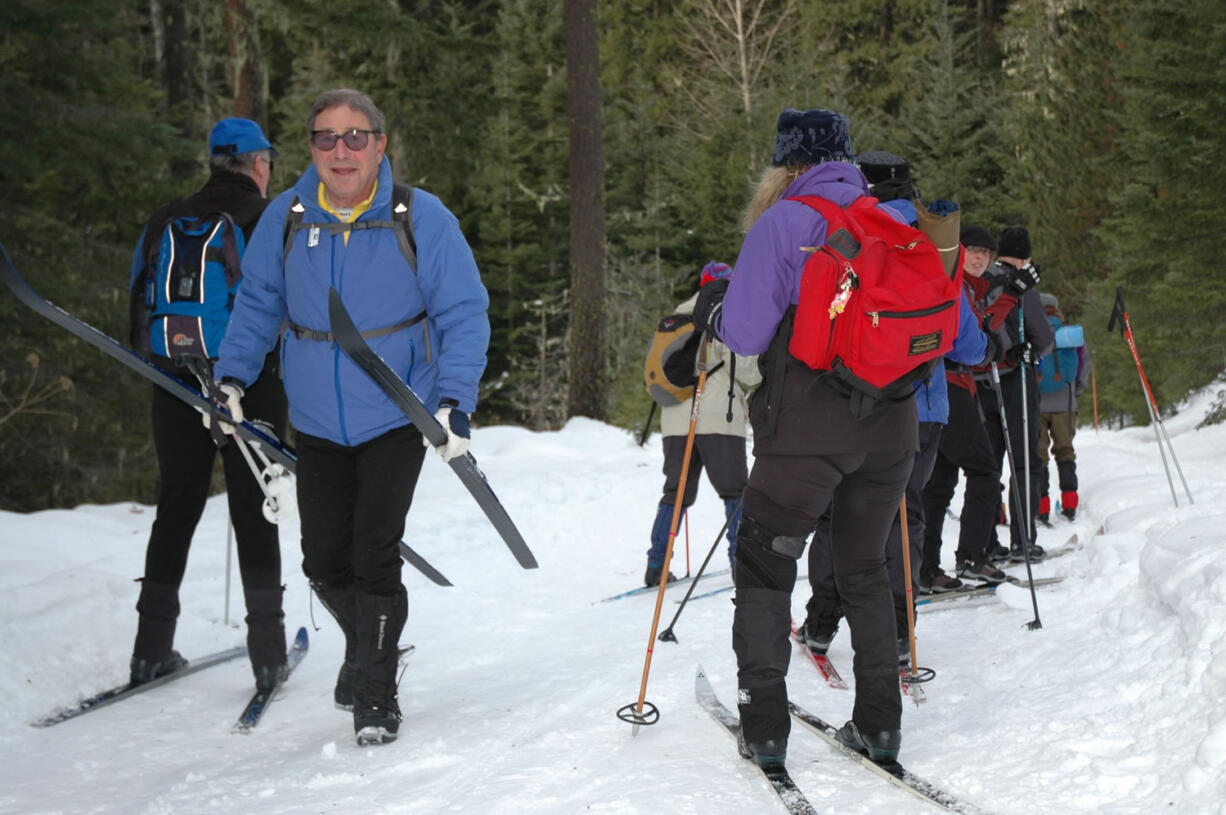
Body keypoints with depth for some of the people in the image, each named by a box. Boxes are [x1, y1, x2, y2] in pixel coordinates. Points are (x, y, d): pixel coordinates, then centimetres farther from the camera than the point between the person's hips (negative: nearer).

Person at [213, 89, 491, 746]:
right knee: (324, 562, 9)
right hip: (317, 424, 4)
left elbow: (463, 314, -7)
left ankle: (375, 697, 8)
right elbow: (258, 302, 12)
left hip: (397, 419, -3)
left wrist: (455, 401, -17)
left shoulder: (421, 218, -11)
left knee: (374, 558, -9)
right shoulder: (287, 217, -3)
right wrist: (233, 375, 2)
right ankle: (366, 645, 39)